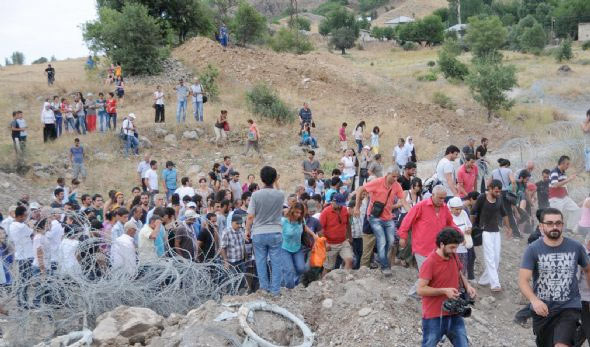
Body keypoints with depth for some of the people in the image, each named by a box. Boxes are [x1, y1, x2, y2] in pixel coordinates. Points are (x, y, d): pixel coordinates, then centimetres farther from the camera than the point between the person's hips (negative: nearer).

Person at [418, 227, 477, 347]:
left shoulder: (453, 257, 2)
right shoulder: (430, 262, -19)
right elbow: (421, 290, -19)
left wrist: (467, 286, -1)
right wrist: (444, 291, -24)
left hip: (453, 314, 6)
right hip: (434, 316, -6)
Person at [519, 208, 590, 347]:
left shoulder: (576, 247, -3)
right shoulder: (533, 249, -9)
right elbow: (523, 280, -16)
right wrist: (534, 300, -33)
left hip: (569, 307, -1)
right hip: (542, 309, 1)